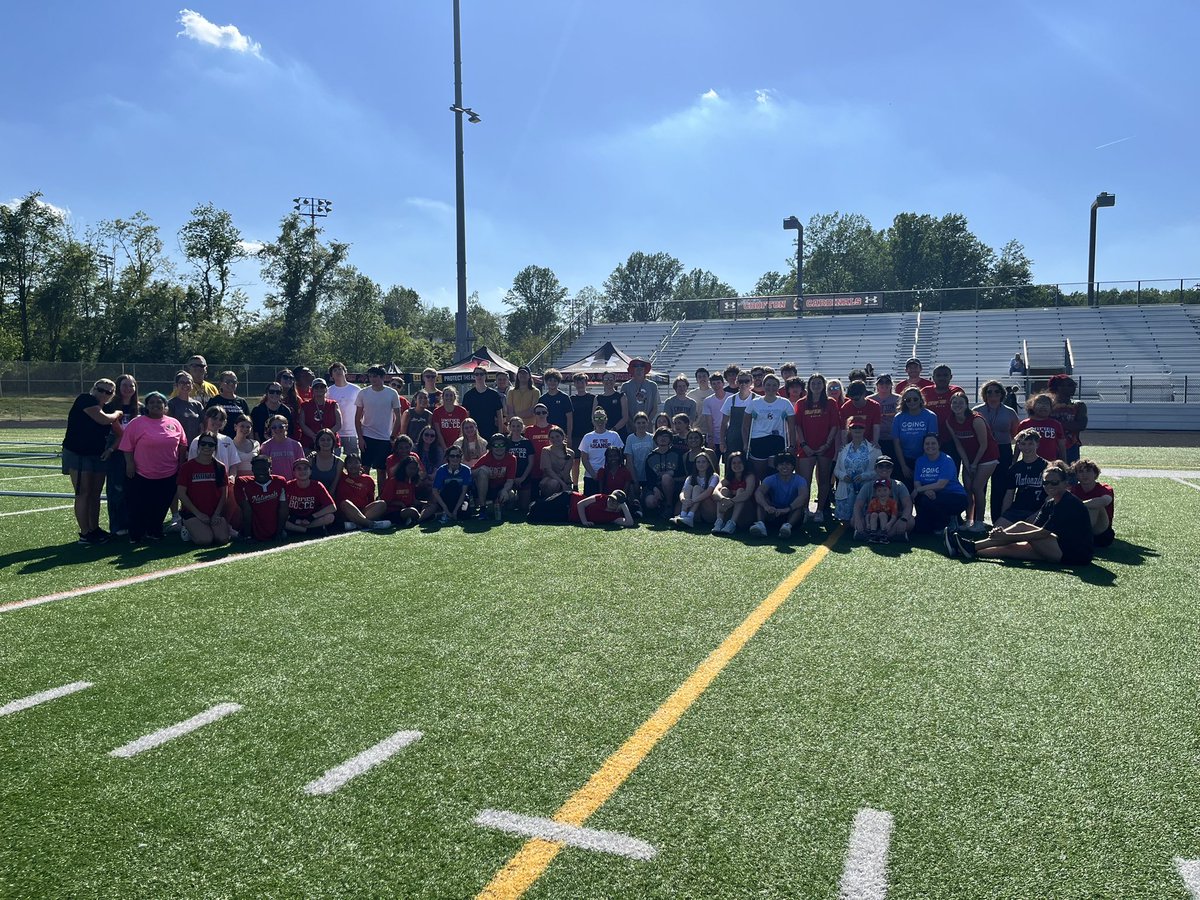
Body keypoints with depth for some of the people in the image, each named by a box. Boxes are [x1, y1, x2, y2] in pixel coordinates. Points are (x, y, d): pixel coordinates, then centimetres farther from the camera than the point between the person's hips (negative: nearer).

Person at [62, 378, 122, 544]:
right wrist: (117, 413, -4)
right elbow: (103, 419, -21)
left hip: (98, 456, 7)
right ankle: (85, 534, -2)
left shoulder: (107, 409, 11)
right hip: (78, 454, -7)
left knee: (95, 494, 13)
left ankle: (94, 529, 24)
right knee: (83, 494, -5)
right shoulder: (85, 400, -10)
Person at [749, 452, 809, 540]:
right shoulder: (771, 479, -6)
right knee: (762, 499, -21)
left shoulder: (799, 480, -10)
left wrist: (787, 509, -47)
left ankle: (788, 525, -48)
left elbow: (803, 496, -31)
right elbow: (758, 493, -25)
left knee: (800, 503, -28)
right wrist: (766, 507, -46)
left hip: (792, 515, -1)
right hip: (773, 515, 1)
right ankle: (761, 524, -43)